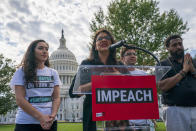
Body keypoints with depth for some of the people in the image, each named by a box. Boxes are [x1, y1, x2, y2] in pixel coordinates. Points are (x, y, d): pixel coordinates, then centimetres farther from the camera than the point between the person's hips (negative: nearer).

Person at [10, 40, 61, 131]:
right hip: (26, 123, -2)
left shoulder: (53, 73, 9)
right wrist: (40, 117, -16)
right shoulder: (22, 72, 0)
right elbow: (19, 99, -8)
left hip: (49, 122, 3)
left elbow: (56, 98, 4)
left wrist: (53, 116, -14)